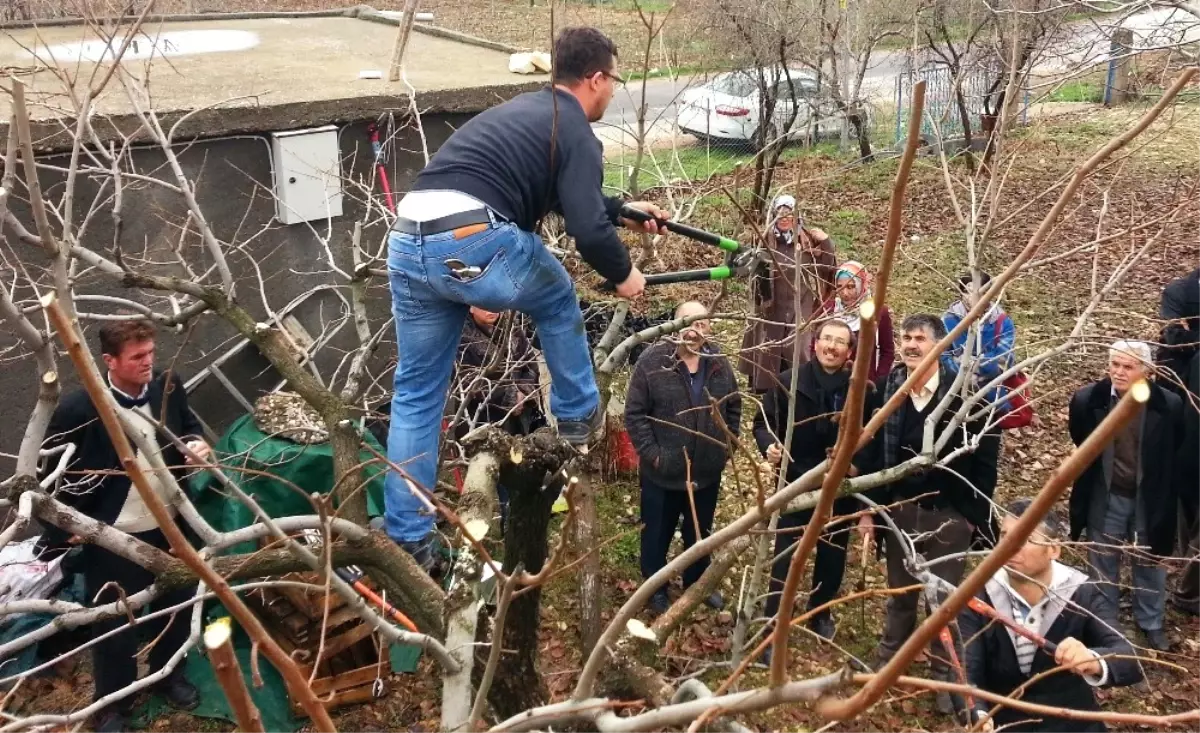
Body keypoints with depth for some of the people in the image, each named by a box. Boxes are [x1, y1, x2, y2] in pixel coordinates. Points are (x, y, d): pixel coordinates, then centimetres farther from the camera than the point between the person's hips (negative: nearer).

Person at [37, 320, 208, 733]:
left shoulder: (168, 387, -8)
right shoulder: (79, 409, -22)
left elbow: (187, 426, 12)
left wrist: (196, 442, -11)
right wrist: (63, 528, -9)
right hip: (112, 537, -4)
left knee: (175, 607, 22)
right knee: (115, 625, 11)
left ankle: (168, 676, 49)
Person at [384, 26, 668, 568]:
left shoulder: (527, 109, 30)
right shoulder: (575, 132, 4)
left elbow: (564, 198, 44)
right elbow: (587, 229, -8)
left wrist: (625, 210, 51)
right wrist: (624, 274, 10)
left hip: (406, 242, 8)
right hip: (472, 242, -7)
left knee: (416, 395, 15)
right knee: (558, 302, 25)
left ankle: (407, 541, 18)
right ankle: (577, 419, 38)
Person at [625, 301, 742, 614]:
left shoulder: (720, 365, 0)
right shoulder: (652, 362, -14)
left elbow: (733, 408, 12)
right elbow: (635, 413, -13)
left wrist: (726, 446, 5)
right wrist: (651, 453, -16)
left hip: (707, 472, 4)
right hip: (661, 473, -4)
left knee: (700, 534, 21)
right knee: (657, 535, 13)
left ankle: (697, 583, 42)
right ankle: (656, 589, 32)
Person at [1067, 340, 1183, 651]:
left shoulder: (1169, 405, -19)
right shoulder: (1087, 400, -17)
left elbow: (1174, 451, -3)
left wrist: (1159, 490, 1)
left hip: (1149, 499, 0)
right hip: (1105, 497, 0)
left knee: (1150, 563, 20)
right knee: (1103, 563, 17)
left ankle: (1152, 623, 40)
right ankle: (1103, 623, 36)